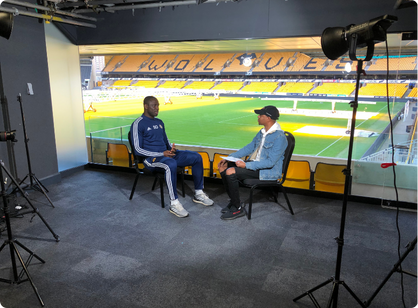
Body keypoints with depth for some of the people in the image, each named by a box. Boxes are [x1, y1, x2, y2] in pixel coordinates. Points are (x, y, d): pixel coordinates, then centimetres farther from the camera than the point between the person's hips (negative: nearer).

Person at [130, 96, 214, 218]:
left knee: (196, 157, -5)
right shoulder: (138, 124, -7)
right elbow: (137, 150, -13)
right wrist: (162, 154, -20)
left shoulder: (159, 122, 18)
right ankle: (174, 204, -33)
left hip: (166, 154, 8)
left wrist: (172, 148, -1)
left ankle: (198, 194, 3)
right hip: (151, 159, -8)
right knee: (171, 164, -41)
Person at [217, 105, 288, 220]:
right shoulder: (262, 132, 9)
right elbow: (250, 147, 16)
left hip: (268, 171, -9)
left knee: (231, 172, -24)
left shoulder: (279, 137, -20)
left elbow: (270, 162, -25)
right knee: (224, 168, -3)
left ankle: (238, 209, -8)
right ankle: (233, 201, 10)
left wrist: (246, 165, -28)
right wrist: (230, 158, 6)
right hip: (254, 163, 9)